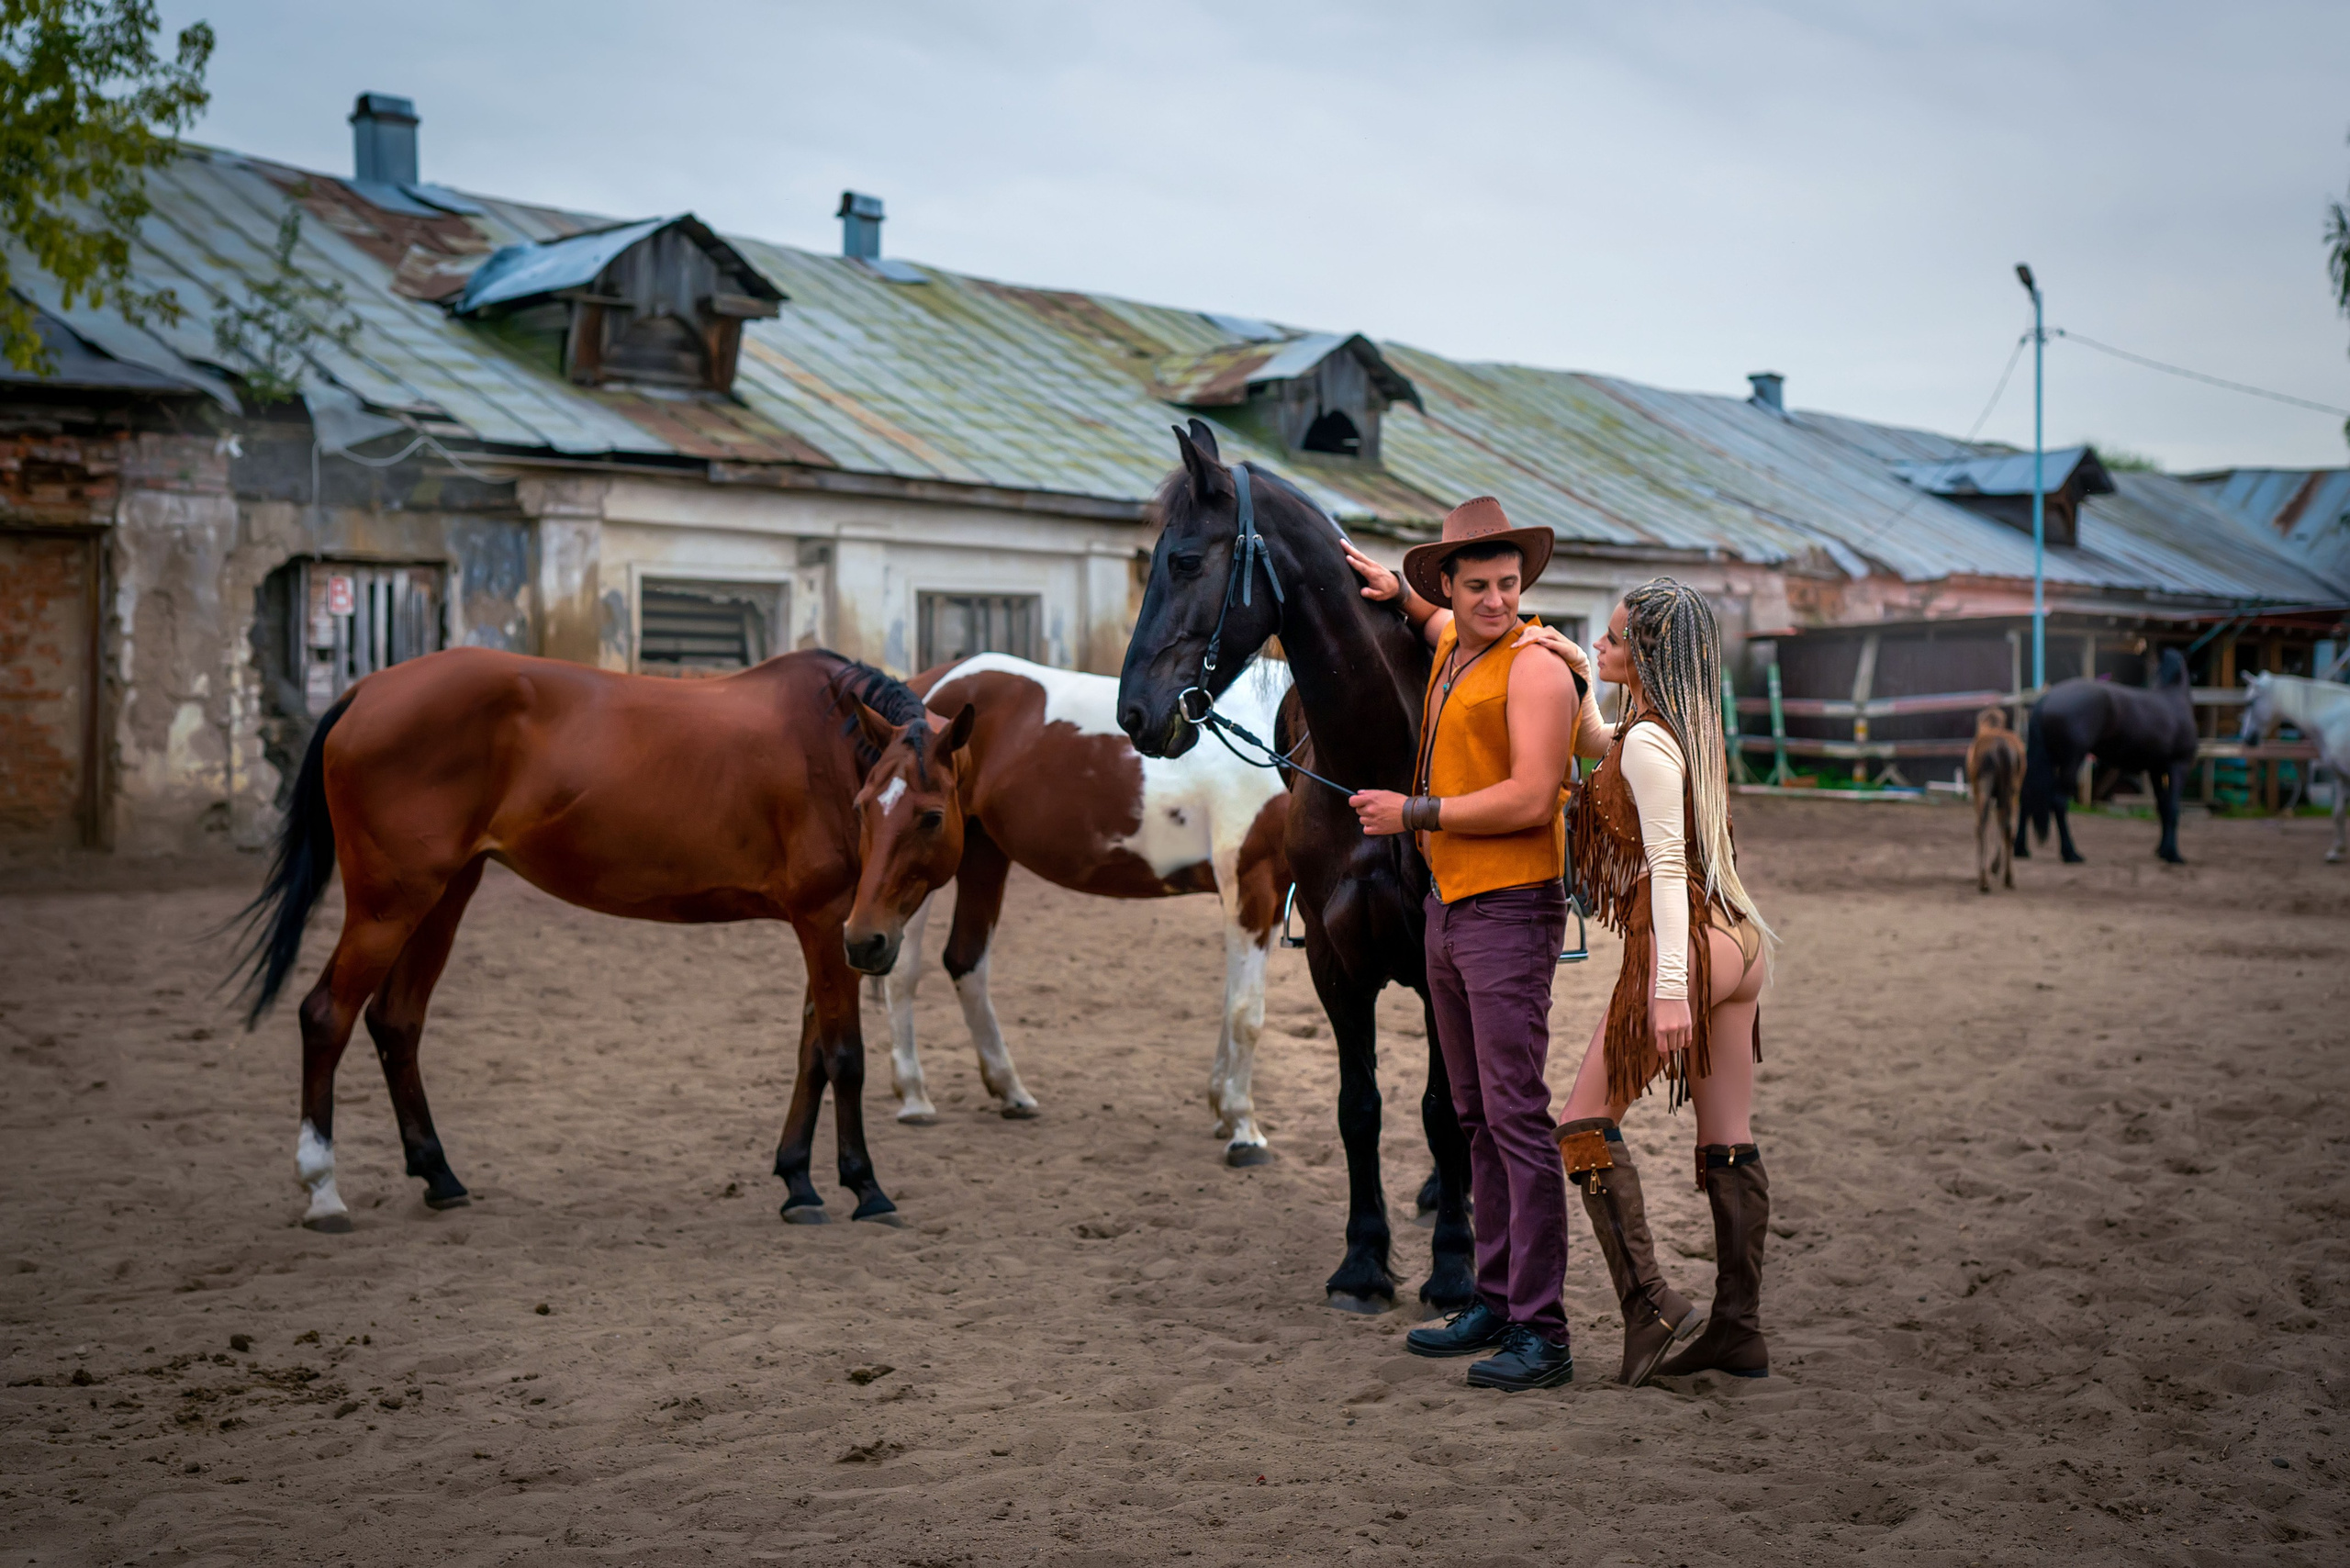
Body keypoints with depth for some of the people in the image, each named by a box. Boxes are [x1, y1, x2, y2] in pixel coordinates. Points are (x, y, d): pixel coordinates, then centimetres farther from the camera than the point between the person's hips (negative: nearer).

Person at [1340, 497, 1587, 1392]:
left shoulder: (1534, 669, -12)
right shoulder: (1452, 649, 14)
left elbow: (1530, 799, -22)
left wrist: (1415, 813, -17)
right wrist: (1400, 594, 32)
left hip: (1509, 911, -9)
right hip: (1447, 909, 9)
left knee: (1517, 1117, -10)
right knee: (1475, 1117, 12)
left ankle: (1541, 1334, -8)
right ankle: (1496, 1302, 19)